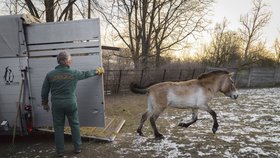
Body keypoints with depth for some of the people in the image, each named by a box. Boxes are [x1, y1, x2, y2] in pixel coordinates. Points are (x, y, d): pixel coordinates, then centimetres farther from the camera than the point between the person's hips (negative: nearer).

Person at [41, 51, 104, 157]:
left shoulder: (50, 74, -1)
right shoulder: (74, 73, -5)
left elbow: (44, 91, 4)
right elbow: (86, 74, 12)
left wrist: (45, 103, 18)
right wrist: (97, 71, 30)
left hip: (56, 104, 1)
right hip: (71, 103, -1)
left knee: (58, 127, 12)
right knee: (75, 125, 13)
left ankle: (60, 151, 21)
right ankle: (77, 148, 22)